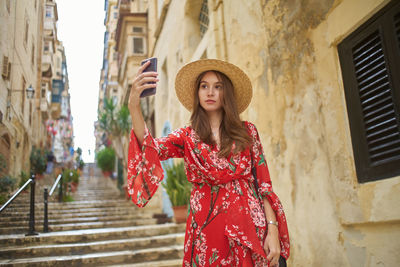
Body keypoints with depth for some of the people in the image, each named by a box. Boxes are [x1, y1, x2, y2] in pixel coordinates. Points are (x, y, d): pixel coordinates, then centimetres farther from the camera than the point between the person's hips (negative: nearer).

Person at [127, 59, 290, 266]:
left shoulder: (246, 131, 6)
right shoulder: (187, 137, 6)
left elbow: (263, 183, 3)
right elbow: (152, 148, -14)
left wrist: (272, 229, -6)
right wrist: (134, 105, -30)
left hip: (248, 225, 0)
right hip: (206, 229, 0)